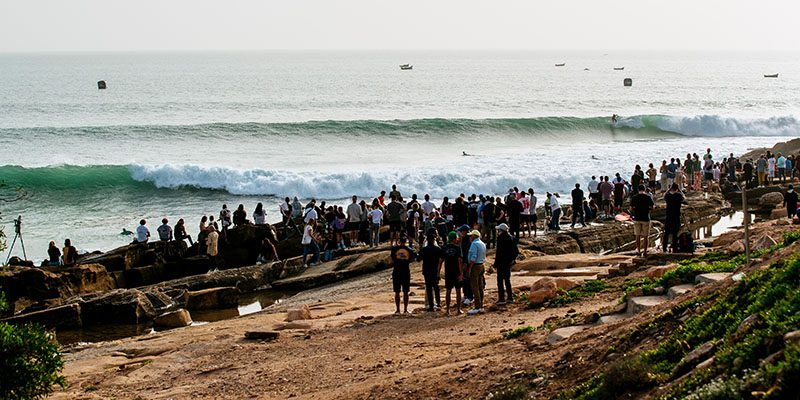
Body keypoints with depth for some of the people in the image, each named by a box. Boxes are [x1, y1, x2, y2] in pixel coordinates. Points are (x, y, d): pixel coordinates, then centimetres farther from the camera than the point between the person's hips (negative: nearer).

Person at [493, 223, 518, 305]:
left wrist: (495, 263, -14)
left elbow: (499, 252, -19)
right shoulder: (511, 238, 7)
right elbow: (516, 251, 11)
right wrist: (513, 259, 14)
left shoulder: (501, 239, -17)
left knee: (500, 281, -2)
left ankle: (501, 299, -2)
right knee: (507, 280, 18)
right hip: (509, 262, 8)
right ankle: (510, 297, 22)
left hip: (501, 263, -8)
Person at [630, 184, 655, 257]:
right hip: (646, 218, -1)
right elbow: (652, 208, -6)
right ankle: (645, 251, 6)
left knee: (638, 236, 12)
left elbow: (631, 209, -4)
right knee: (646, 236, 6)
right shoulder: (648, 197, -6)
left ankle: (638, 250, 16)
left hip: (637, 218, 1)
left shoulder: (634, 198, -2)